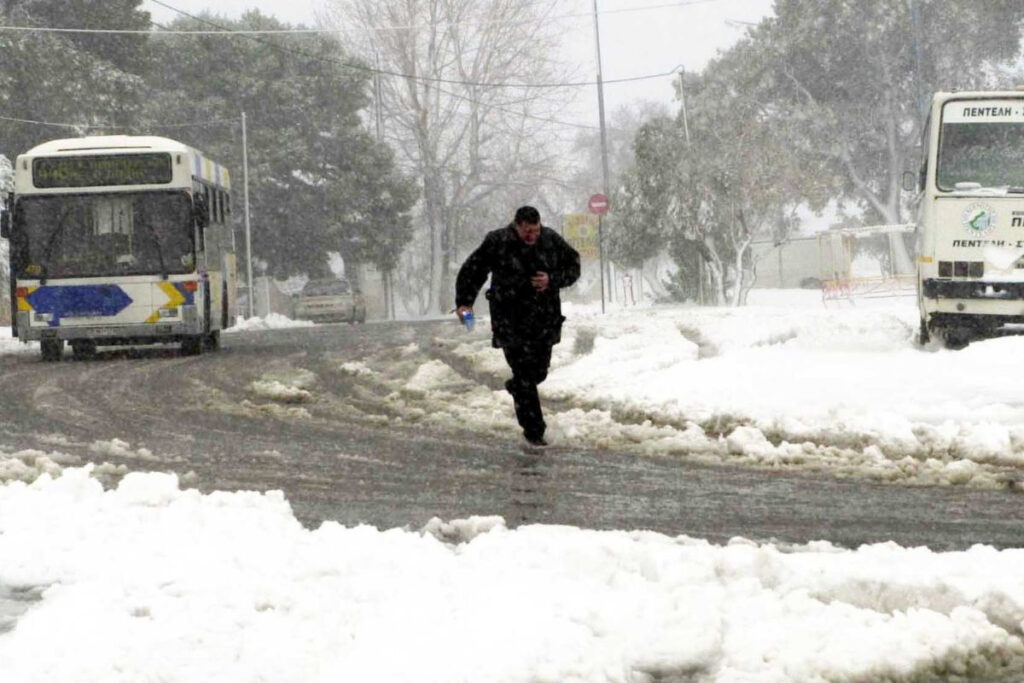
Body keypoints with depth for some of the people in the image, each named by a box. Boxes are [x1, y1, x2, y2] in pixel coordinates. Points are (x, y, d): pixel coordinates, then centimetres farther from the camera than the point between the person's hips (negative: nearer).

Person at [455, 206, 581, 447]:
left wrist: (552, 280, -11)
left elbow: (573, 267, 8)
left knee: (539, 370, 13)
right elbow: (471, 272, -2)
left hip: (545, 318, 4)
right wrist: (464, 302, -13)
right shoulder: (496, 243, -10)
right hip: (511, 322, -4)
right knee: (524, 374, -8)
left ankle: (515, 387, 47)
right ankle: (533, 430, -1)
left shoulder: (552, 240, -1)